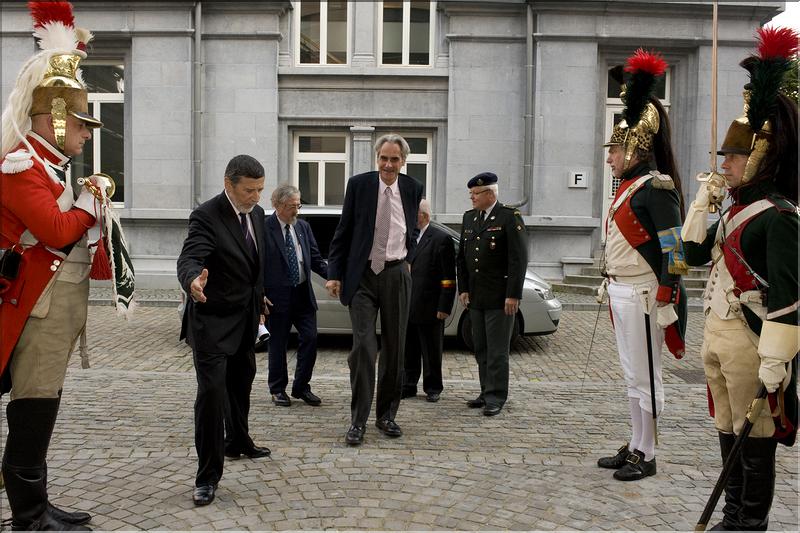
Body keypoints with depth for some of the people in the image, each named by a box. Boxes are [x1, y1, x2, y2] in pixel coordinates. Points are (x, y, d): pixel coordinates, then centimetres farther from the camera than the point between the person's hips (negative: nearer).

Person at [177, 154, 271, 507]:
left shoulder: (256, 213, 3)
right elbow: (189, 258, -34)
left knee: (241, 382, 22)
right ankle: (207, 476, -2)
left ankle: (238, 443, 44)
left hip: (245, 319, 8)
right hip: (213, 320, -8)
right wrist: (193, 281, -55)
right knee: (212, 390, -12)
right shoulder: (206, 216, -20)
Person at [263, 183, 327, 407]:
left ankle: (301, 387, 18)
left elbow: (315, 259, 11)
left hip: (303, 294, 5)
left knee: (310, 339, 2)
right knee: (278, 344, 6)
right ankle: (278, 389, 23)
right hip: (277, 296, -5)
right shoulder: (263, 227, -7)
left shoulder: (303, 227, 10)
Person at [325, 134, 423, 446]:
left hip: (397, 275, 2)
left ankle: (386, 414, 21)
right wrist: (335, 273, -4)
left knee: (394, 348, 8)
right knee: (363, 346, -7)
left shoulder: (412, 189, 4)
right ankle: (358, 420, 1)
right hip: (362, 275, -2)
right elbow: (343, 231, 0)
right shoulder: (359, 184, -2)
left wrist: (406, 256, 12)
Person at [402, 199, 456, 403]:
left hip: (429, 308, -5)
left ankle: (433, 388, 22)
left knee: (431, 351, 8)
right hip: (407, 308, 5)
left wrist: (444, 307, -13)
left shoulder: (441, 239, -7)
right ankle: (408, 386, 24)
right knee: (408, 351, 12)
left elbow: (448, 278, -9)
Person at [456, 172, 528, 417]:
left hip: (500, 298, -6)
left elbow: (519, 259, -11)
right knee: (481, 349, 11)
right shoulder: (469, 218, 13)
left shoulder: (510, 217, -7)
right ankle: (486, 393, 21)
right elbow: (461, 257, 17)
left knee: (497, 350, -1)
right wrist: (463, 289, 11)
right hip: (475, 297, 7)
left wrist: (513, 295, -15)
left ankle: (496, 397, 7)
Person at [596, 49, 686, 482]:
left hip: (640, 297, -10)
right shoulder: (628, 188, 14)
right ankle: (635, 445, 28)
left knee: (644, 378, 1)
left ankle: (646, 456, 13)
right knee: (633, 376, 16)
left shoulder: (654, 188, -15)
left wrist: (665, 306, -20)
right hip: (621, 294, 10)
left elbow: (674, 252, -18)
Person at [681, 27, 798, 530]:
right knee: (728, 433, 17)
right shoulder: (737, 211, 13)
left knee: (756, 440, 4)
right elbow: (695, 253, 19)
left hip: (747, 342, -9)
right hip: (716, 336, 9)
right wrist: (703, 200, 12)